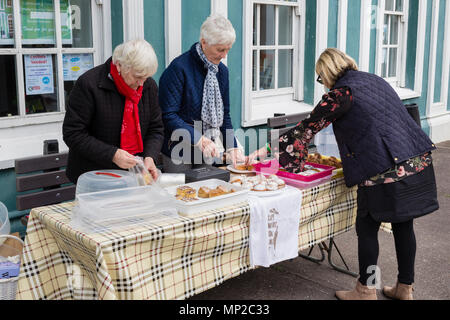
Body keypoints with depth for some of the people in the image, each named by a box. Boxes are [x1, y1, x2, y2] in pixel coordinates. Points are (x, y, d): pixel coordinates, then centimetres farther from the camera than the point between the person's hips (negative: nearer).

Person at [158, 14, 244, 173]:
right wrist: (199, 140, -27)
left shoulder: (222, 70, 7)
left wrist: (232, 147, -2)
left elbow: (224, 115, 11)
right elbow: (168, 115, -19)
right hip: (180, 153, -6)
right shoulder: (179, 68, -15)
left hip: (212, 152, 6)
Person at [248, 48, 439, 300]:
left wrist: (266, 150, 3)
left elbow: (306, 129, -5)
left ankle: (366, 291, 19)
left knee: (367, 228, 7)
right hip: (418, 162, 8)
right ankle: (405, 288, 29)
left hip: (385, 171, -8)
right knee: (404, 226, 16)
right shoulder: (375, 80, 16)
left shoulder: (341, 93, -7)